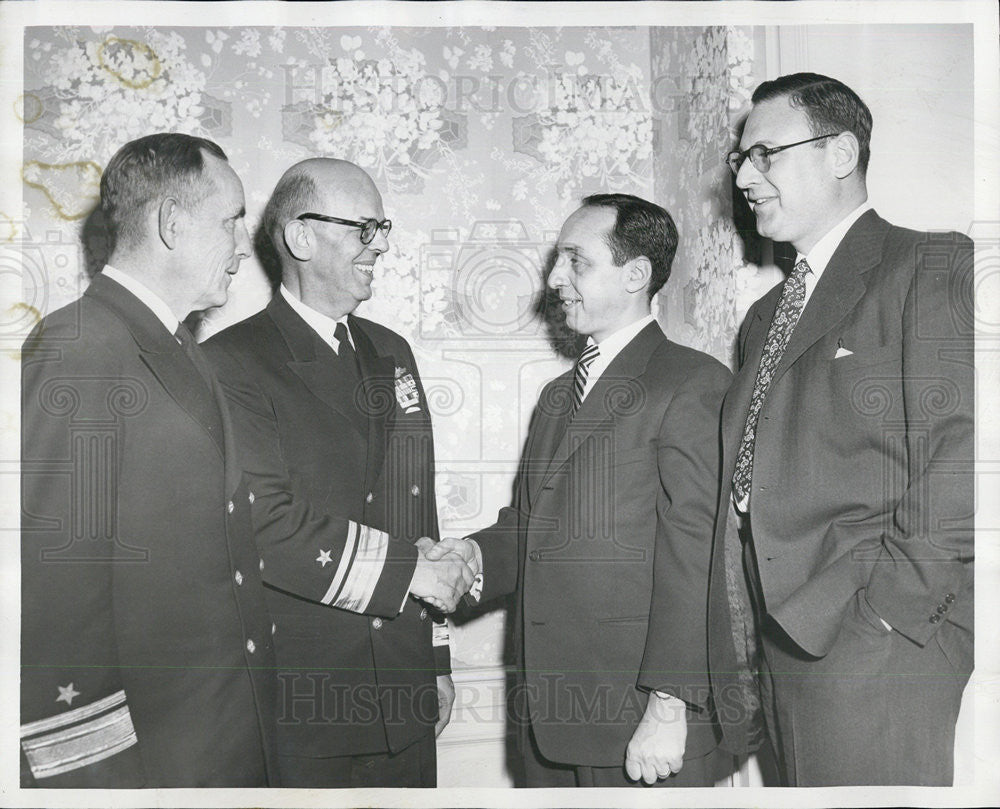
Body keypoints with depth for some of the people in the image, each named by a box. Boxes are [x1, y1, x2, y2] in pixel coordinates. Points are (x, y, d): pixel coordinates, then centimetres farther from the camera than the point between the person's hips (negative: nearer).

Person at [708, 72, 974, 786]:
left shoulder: (936, 267, -4)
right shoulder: (765, 316, 21)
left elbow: (960, 457, -16)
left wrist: (881, 611, -16)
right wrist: (743, 647, 8)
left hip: (879, 653, -7)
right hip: (786, 649, 7)